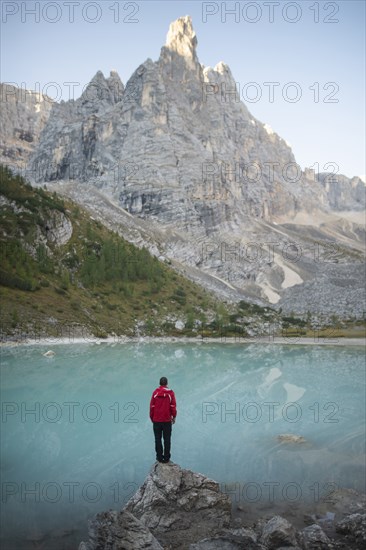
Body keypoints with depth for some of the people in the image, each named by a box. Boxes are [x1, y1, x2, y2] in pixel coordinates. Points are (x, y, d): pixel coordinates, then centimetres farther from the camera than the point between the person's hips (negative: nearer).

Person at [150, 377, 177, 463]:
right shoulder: (170, 393, -6)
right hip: (167, 420, 0)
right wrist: (173, 416, 9)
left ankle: (159, 457, 12)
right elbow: (173, 406, -4)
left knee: (158, 439, 9)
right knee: (167, 439, 8)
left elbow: (152, 406, 0)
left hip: (156, 420, 1)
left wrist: (152, 417, 12)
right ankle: (166, 457, 10)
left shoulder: (155, 392, -4)